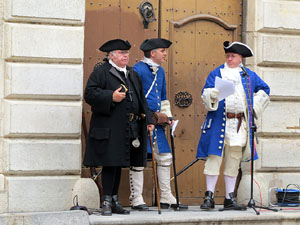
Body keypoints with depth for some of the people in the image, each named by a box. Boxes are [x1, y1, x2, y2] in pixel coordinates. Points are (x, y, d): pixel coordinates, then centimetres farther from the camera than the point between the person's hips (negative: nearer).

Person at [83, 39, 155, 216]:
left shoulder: (133, 74, 20)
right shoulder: (100, 72, -2)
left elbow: (141, 99, 22)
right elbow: (90, 94, -11)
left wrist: (148, 119, 12)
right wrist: (111, 97, -21)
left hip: (128, 128, 7)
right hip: (109, 127, -7)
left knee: (118, 164, 12)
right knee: (110, 164, -8)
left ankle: (115, 201, 19)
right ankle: (107, 202, -2)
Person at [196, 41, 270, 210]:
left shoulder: (249, 75, 14)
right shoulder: (217, 73, 7)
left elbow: (264, 90, 23)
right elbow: (205, 94, -1)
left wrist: (253, 107, 11)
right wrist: (214, 93, -23)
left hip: (240, 124, 2)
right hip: (219, 123, -2)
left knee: (234, 161, 5)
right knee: (214, 158, -8)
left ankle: (230, 199, 10)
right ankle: (209, 197, -4)